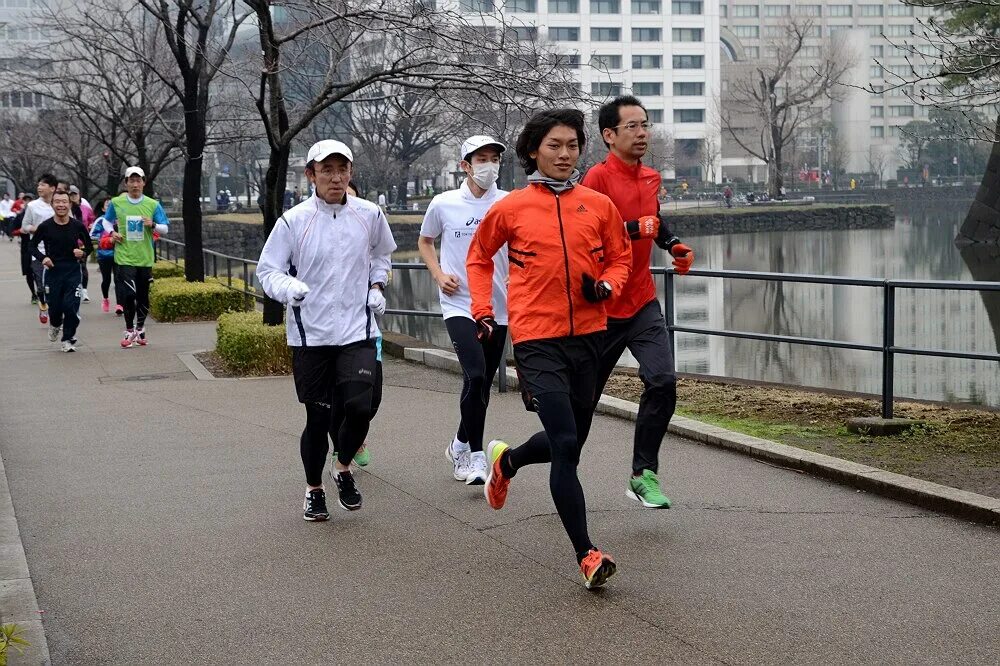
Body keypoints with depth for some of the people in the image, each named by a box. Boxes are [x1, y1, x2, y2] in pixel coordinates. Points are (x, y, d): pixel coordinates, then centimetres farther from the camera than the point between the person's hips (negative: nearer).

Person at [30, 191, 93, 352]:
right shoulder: (45, 227, -6)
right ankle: (55, 324, 40)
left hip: (73, 271, 0)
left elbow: (89, 246, 9)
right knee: (55, 307, 4)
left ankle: (68, 339, 7)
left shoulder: (77, 225, -4)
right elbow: (33, 246, 6)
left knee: (71, 306, -10)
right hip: (53, 271, 0)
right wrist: (43, 257, -12)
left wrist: (83, 253, -12)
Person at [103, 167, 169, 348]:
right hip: (125, 257, -2)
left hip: (145, 258, 2)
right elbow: (106, 220, 19)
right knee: (128, 294, -13)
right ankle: (129, 330, 2)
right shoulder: (116, 203, 1)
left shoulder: (153, 205, 1)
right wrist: (112, 233, 0)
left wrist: (153, 225, -16)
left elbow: (165, 229, 4)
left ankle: (140, 329, 27)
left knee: (143, 297, 9)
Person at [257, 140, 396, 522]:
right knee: (318, 418, 4)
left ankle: (344, 468, 16)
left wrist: (376, 287, 10)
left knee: (359, 407, -14)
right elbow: (267, 270, -2)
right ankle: (314, 489, 27)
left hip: (358, 332, 2)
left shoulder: (370, 215, 3)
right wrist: (289, 288, -21)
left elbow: (382, 254, 24)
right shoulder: (294, 221, -6)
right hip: (310, 335, -1)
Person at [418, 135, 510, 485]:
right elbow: (424, 241, 17)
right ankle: (476, 455, -10)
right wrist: (439, 275, 1)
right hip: (459, 303, -2)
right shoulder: (443, 204, 0)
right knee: (475, 375, -20)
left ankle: (460, 445, 33)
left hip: (498, 307, 3)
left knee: (482, 384, 12)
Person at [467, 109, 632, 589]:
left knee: (570, 441, 16)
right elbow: (479, 258, 15)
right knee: (565, 444, -14)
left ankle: (507, 460, 48)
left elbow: (619, 256, 16)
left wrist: (606, 285, -5)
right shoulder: (510, 208, -1)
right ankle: (586, 555, -10)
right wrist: (482, 310, 6)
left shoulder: (598, 205, 4)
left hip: (588, 334, 4)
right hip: (537, 338, -4)